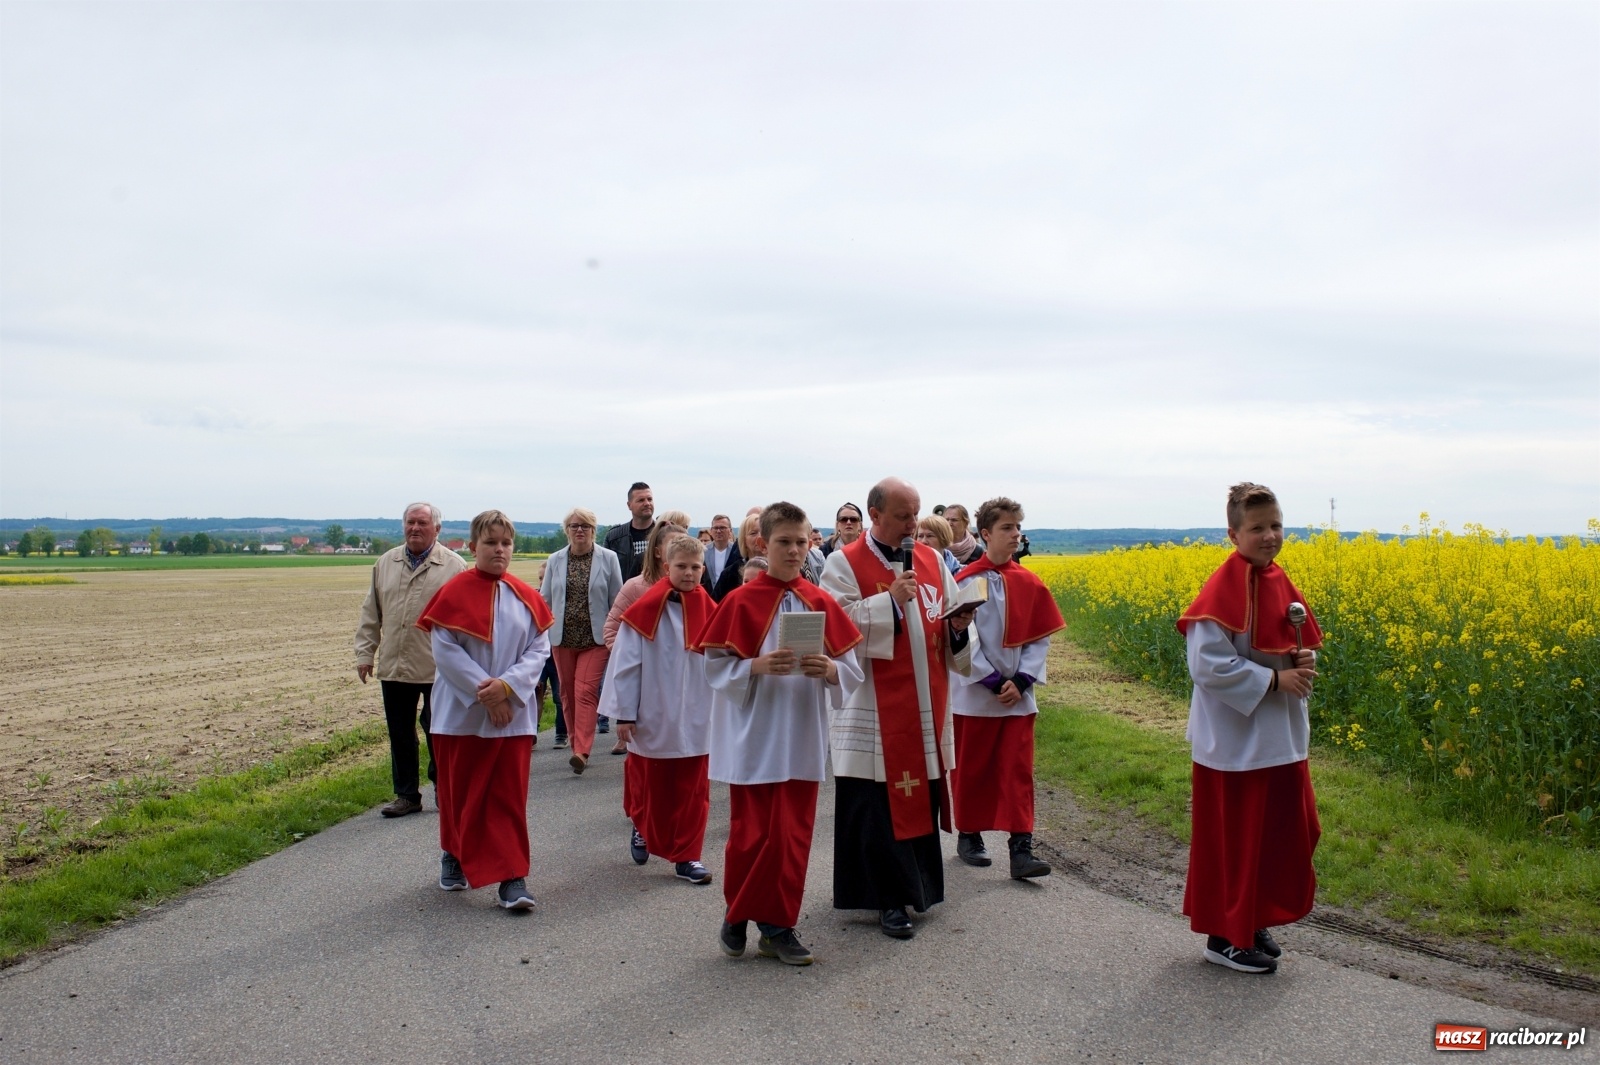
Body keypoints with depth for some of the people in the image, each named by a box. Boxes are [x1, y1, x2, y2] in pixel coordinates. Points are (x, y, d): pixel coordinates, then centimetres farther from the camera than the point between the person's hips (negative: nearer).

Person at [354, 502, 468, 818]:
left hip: (438, 668, -4)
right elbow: (371, 614, 15)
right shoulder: (385, 564, 11)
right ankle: (407, 795, 21)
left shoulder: (453, 566, -3)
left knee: (437, 732, 2)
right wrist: (365, 652, 9)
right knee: (400, 735, 10)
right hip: (393, 666, 4)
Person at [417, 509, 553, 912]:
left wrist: (507, 686, -17)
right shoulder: (455, 593, -6)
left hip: (514, 714, 1)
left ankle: (513, 877, 3)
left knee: (509, 797, 1)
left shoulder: (526, 597, 2)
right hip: (462, 712, -1)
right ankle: (454, 857, 35)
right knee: (461, 792, 12)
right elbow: (445, 650, -11)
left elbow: (539, 649, -2)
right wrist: (484, 690, -17)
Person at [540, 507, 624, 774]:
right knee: (568, 693, 9)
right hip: (563, 638, 3)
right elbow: (545, 600, 10)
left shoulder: (608, 558, -1)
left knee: (586, 692, -11)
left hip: (595, 638, -3)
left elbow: (617, 600, 1)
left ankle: (582, 751, -15)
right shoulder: (555, 560, 6)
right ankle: (577, 744, 22)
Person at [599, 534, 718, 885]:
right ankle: (643, 828, 41)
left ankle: (686, 856, 14)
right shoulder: (646, 609, -10)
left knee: (692, 791, 5)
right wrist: (624, 713, -7)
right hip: (654, 718, -2)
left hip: (695, 720, 2)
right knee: (652, 787, 14)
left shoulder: (708, 610, 0)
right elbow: (625, 661, -8)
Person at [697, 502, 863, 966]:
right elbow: (715, 668, -7)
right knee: (751, 836, 2)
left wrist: (829, 670, -16)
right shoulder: (740, 602, -6)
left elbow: (852, 668, 4)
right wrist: (759, 666, -22)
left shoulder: (821, 603, 3)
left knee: (794, 836, 7)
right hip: (754, 740, -3)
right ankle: (737, 916, 25)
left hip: (802, 741, 3)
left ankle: (778, 927, 20)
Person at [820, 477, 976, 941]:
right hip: (875, 712, -5)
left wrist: (959, 625, -9)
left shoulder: (932, 560, 10)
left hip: (927, 709, 5)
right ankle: (890, 898, 9)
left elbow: (947, 622, 14)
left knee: (923, 796, 12)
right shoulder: (845, 564, -5)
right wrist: (890, 600, -21)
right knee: (879, 806, -1)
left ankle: (917, 883, 28)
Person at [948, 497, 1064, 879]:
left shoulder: (1029, 584, 1)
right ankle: (968, 836, 26)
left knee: (1018, 770, 1)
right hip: (976, 694, -3)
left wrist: (1021, 680, -9)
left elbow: (1041, 637, 3)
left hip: (1018, 694, 3)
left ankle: (1021, 848, 2)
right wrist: (993, 682, -14)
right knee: (972, 769, 10)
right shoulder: (966, 581, -10)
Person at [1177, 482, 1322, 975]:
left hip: (1281, 736, 8)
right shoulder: (1224, 587, -17)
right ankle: (1226, 938, 17)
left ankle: (1255, 920, 30)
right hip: (1235, 740, -8)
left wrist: (1303, 662, -3)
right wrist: (1274, 679, -20)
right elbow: (1209, 664, -22)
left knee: (1291, 831, 13)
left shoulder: (1278, 580, 7)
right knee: (1234, 837, 3)